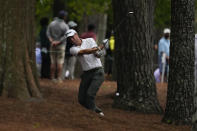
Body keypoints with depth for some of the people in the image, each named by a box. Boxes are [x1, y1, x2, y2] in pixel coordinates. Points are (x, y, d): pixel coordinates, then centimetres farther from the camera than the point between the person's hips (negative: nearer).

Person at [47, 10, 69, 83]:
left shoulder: (52, 24, 0)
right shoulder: (65, 26, -12)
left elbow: (48, 33, -6)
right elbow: (65, 36, -19)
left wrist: (52, 41, -14)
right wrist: (58, 42, -16)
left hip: (53, 45, 3)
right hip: (61, 45, -3)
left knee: (53, 62, 8)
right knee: (60, 62, 2)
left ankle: (52, 78, 7)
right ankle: (59, 78, -1)